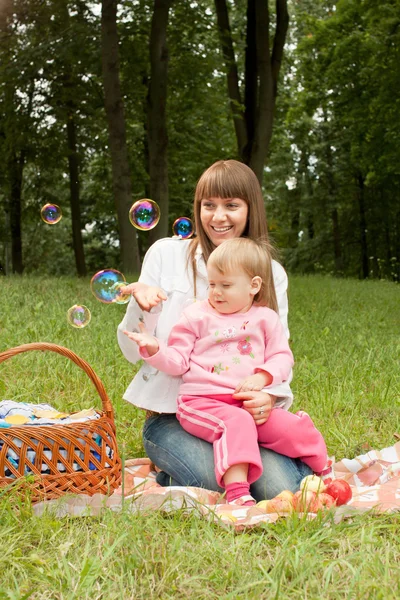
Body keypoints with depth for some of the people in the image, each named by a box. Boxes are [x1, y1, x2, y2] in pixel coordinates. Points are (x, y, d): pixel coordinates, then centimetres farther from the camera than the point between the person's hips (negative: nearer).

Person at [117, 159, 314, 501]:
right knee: (223, 485, -29)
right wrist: (140, 306, -21)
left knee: (281, 489, -25)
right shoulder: (166, 254, 1)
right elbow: (134, 352, 1)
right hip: (171, 415, -1)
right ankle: (173, 480, 5)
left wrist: (271, 396, -19)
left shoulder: (272, 274, 6)